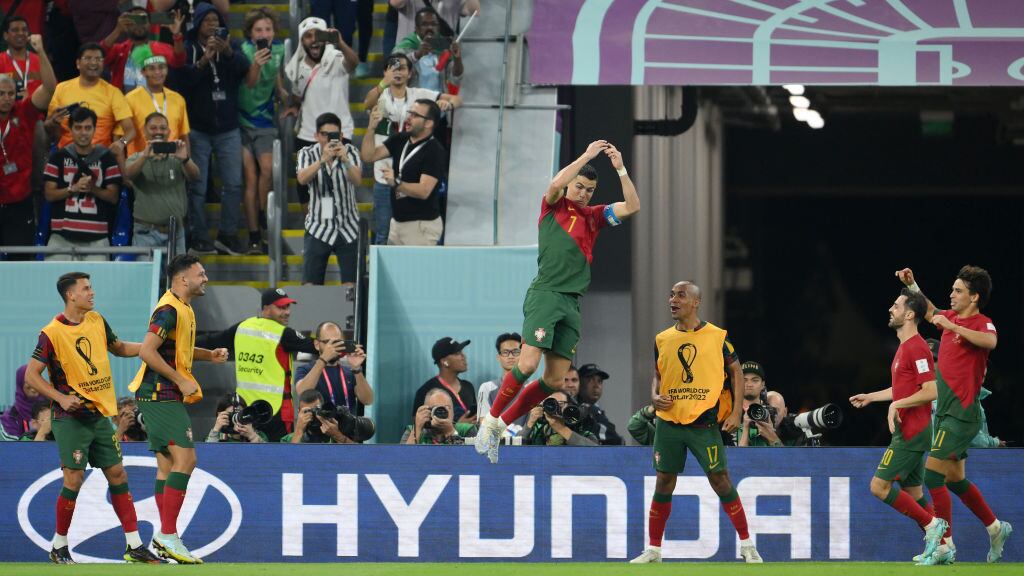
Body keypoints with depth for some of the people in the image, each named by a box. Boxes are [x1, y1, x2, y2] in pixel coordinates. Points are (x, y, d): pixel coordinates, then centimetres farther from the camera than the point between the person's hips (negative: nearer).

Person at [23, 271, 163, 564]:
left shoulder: (96, 321, 7)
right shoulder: (52, 333, -13)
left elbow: (119, 347, 24)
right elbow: (32, 375, -11)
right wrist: (62, 398, -22)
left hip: (100, 415, 6)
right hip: (70, 419, -6)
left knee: (117, 474, 5)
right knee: (74, 479, -10)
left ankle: (135, 546, 8)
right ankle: (59, 546, 6)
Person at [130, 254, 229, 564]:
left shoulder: (184, 309, 16)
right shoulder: (169, 310, -16)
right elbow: (147, 351, -24)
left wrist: (210, 354, 14)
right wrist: (181, 381, -21)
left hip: (165, 396, 10)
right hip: (160, 395, -10)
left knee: (167, 464, 10)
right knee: (185, 457, -15)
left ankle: (163, 537, 12)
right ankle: (168, 535, -16)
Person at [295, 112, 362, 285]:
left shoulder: (350, 151, -1)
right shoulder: (307, 154, -2)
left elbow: (357, 180, -19)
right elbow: (302, 179, -22)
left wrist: (345, 160, -38)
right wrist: (323, 160, -38)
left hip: (348, 228, 1)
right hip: (318, 228, -1)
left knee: (351, 284, -4)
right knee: (310, 285, -8)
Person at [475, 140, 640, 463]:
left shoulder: (594, 216, 18)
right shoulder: (554, 207, 6)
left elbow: (632, 207, 9)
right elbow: (555, 184, -16)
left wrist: (620, 169, 1)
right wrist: (586, 156, -13)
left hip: (572, 303, 6)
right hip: (545, 294, -5)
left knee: (555, 381, 0)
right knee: (528, 364, -19)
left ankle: (501, 425, 12)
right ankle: (490, 421, -4)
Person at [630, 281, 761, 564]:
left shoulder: (717, 336, -2)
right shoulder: (662, 339, 8)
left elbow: (736, 371, 4)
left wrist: (736, 412, -5)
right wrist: (655, 397, -3)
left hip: (705, 423, -3)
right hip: (669, 422, 3)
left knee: (721, 481, -5)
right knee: (663, 484, 4)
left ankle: (747, 546, 4)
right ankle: (653, 550, 12)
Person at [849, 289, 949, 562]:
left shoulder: (916, 348, -16)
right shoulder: (905, 346, 16)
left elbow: (931, 391, -23)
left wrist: (897, 404, -19)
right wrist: (870, 397, 33)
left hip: (911, 433, -10)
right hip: (908, 431, 10)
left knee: (879, 486, -10)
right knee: (912, 492, 9)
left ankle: (931, 524, -7)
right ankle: (939, 542, 8)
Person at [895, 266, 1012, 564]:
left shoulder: (982, 324, -12)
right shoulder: (952, 317, 12)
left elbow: (990, 341, -37)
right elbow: (929, 311, 34)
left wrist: (953, 327, -36)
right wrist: (912, 285, 23)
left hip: (961, 414, -9)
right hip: (945, 413, 9)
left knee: (933, 474, -13)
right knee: (955, 480, 17)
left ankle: (945, 545, -9)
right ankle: (995, 528, 31)